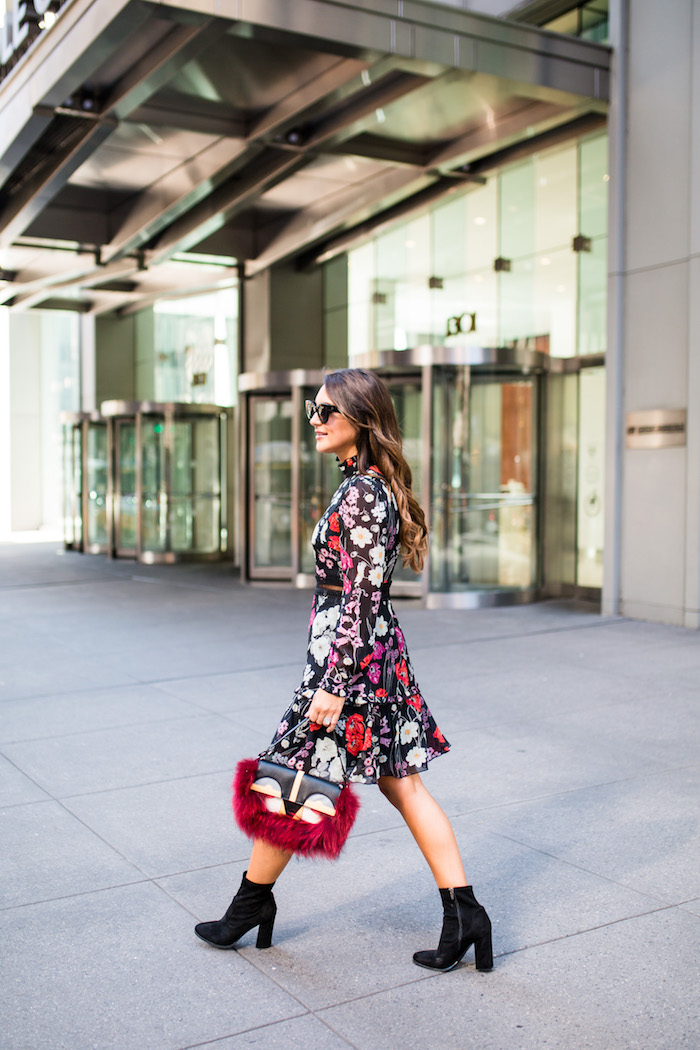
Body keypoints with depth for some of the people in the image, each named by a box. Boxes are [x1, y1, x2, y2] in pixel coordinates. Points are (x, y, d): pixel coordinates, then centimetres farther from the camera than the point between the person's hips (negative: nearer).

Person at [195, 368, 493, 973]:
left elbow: (360, 598, -21)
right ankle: (464, 915, 15)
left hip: (351, 655, -10)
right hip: (380, 651, 10)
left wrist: (334, 686, -20)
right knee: (403, 785, 12)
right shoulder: (372, 485, 12)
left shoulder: (360, 494, -18)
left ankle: (253, 901, 25)